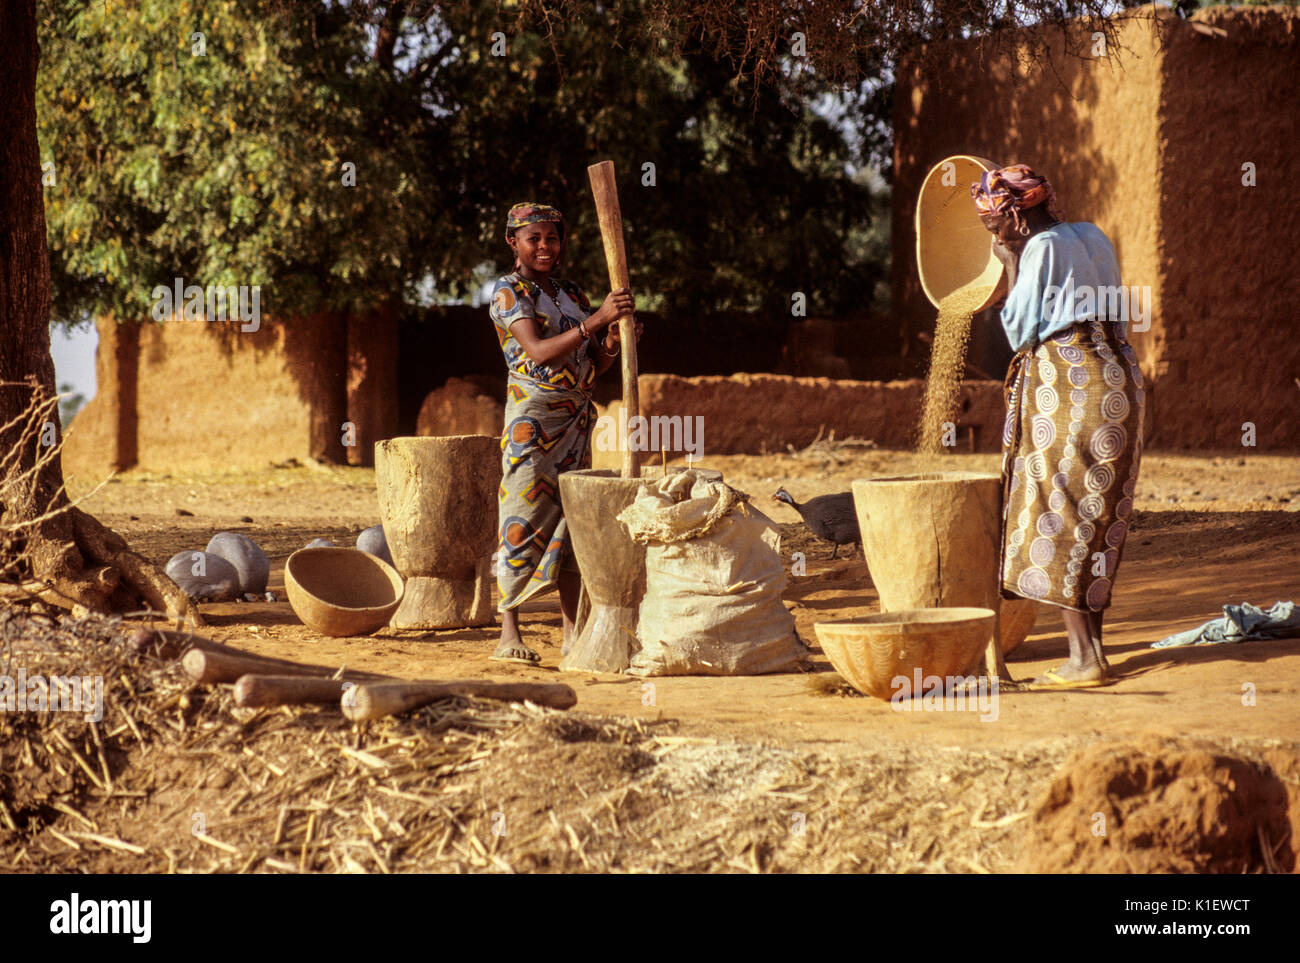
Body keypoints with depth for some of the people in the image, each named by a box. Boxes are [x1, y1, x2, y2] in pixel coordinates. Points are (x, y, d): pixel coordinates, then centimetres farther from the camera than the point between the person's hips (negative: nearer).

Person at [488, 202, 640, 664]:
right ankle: (509, 633, -5)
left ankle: (572, 632, 9)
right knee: (524, 519, -7)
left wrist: (613, 341, -7)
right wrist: (596, 320, -27)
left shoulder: (572, 294, 14)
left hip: (577, 418, 6)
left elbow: (594, 366, 14)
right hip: (532, 417, -6)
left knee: (572, 520, 6)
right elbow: (539, 351, -20)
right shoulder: (508, 291, -6)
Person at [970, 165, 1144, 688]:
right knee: (1097, 523, 12)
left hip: (1069, 386, -9)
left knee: (1061, 523, -5)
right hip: (1115, 382, 9)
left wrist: (1011, 267, 2)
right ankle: (1092, 648, 15)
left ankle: (1084, 658, -9)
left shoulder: (1041, 249, -9)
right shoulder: (1092, 237, 15)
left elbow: (1021, 331, -6)